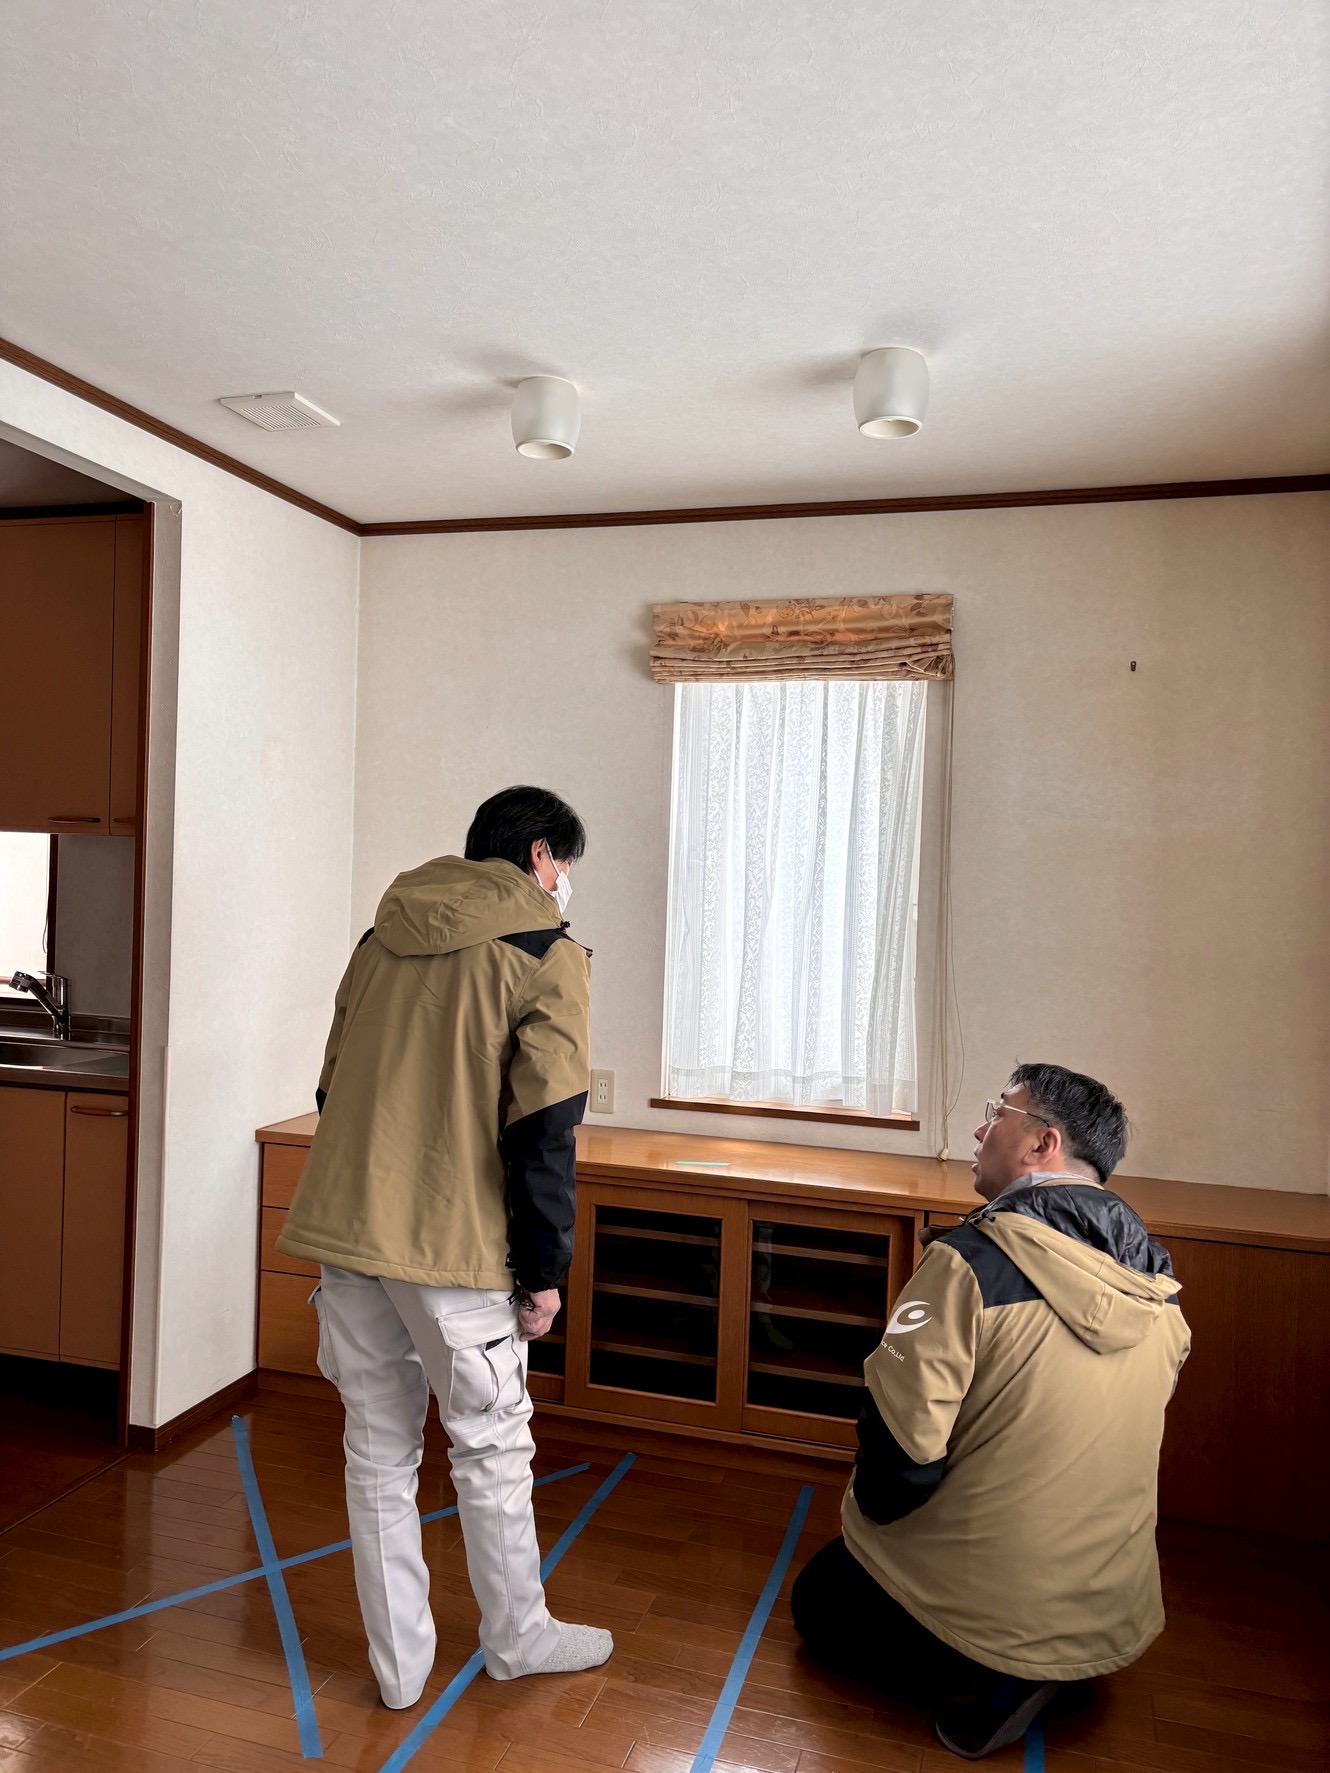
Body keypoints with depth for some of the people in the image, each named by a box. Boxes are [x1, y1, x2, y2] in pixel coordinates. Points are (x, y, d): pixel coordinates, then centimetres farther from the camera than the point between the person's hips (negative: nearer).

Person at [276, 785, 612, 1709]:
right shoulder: (547, 955, -7)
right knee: (492, 1447, 13)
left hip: (343, 1227, 6)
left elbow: (334, 1088, 17)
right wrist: (544, 1270, -5)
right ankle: (517, 1638, 33)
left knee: (378, 1450, 16)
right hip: (454, 1246, -6)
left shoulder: (383, 936, 13)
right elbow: (543, 1129, -13)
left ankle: (400, 1664, 30)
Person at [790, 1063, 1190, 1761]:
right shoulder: (1156, 1286, -4)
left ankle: (978, 1684, 0)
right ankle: (1024, 1672, 10)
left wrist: (873, 1512, -2)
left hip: (986, 1602, -7)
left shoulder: (974, 1261, -26)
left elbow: (899, 1447, -25)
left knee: (818, 1600, 21)